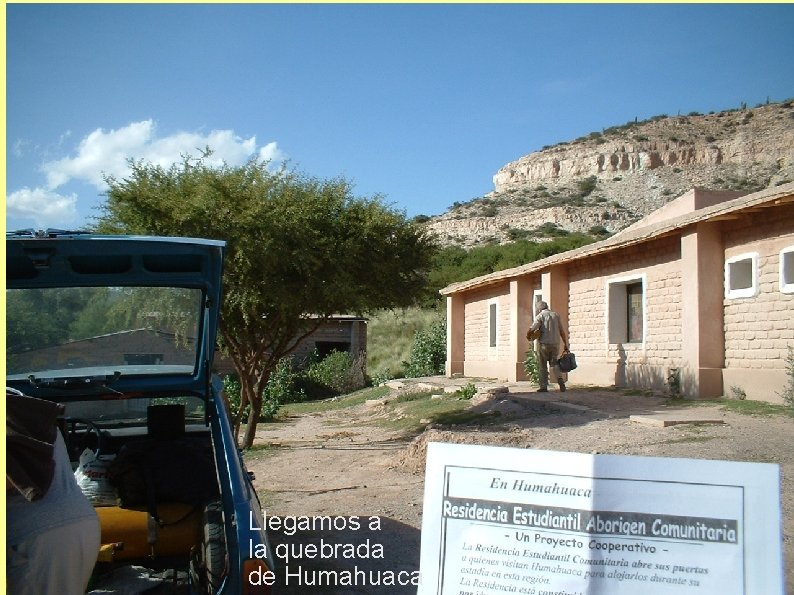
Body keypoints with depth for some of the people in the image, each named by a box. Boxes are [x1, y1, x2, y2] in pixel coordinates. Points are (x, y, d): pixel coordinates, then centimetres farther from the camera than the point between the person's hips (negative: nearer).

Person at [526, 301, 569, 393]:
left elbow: (531, 329, -16)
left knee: (542, 366, 5)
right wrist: (565, 344, 16)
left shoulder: (540, 316, -4)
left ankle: (544, 387, 4)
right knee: (554, 363, 16)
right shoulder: (556, 315, 10)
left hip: (544, 344, -4)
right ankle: (560, 378, -7)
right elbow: (562, 331, 9)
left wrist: (528, 336, 4)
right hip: (555, 343, 4)